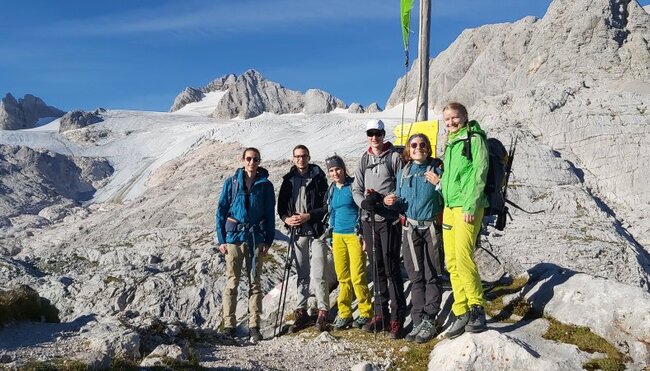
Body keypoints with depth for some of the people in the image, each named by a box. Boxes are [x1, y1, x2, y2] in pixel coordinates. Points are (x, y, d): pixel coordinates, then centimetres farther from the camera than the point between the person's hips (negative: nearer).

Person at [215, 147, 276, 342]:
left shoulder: (266, 185, 5)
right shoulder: (231, 183, 3)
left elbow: (270, 215, 8)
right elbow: (221, 210, 4)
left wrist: (268, 240, 1)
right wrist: (221, 239, -2)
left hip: (256, 236, 1)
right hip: (234, 235, -1)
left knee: (255, 282, 3)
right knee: (232, 281, -1)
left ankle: (254, 326, 7)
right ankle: (229, 325, 7)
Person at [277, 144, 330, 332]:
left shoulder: (318, 178, -2)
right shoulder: (289, 180, 9)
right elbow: (281, 205, 12)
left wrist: (308, 216, -14)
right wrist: (286, 218, -7)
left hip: (317, 231, -3)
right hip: (298, 232, 4)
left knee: (318, 275, -4)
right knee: (302, 275, 11)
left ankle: (323, 311, 7)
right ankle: (301, 312, 18)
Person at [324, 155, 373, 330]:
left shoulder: (354, 185, -4)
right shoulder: (331, 190, 13)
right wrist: (330, 238, 17)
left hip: (354, 234, -5)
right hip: (338, 235, 6)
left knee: (357, 277, -7)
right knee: (342, 277, 7)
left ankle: (366, 313, 6)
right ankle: (344, 314, 15)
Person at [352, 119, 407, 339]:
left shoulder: (394, 157, -1)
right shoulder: (364, 159, 15)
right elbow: (356, 189, 12)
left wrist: (380, 198, -16)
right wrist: (364, 202, -9)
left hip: (389, 219, -5)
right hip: (369, 219, 5)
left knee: (391, 267, -7)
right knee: (376, 267, 11)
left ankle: (397, 317, 0)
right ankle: (380, 313, 19)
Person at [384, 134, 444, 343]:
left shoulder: (437, 168, -2)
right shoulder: (403, 172, 11)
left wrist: (439, 183, -21)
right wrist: (391, 202, -4)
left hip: (432, 227, -4)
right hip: (410, 229, 4)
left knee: (431, 276, 0)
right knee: (416, 277, 6)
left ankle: (429, 322, 6)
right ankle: (418, 322, 13)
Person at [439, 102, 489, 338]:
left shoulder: (474, 139, -3)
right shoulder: (450, 143, 21)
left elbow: (479, 174, -12)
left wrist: (470, 206, -19)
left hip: (467, 207, -8)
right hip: (449, 207, 8)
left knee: (463, 257, -16)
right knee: (451, 262, 5)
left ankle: (477, 309, -4)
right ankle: (462, 313, 10)